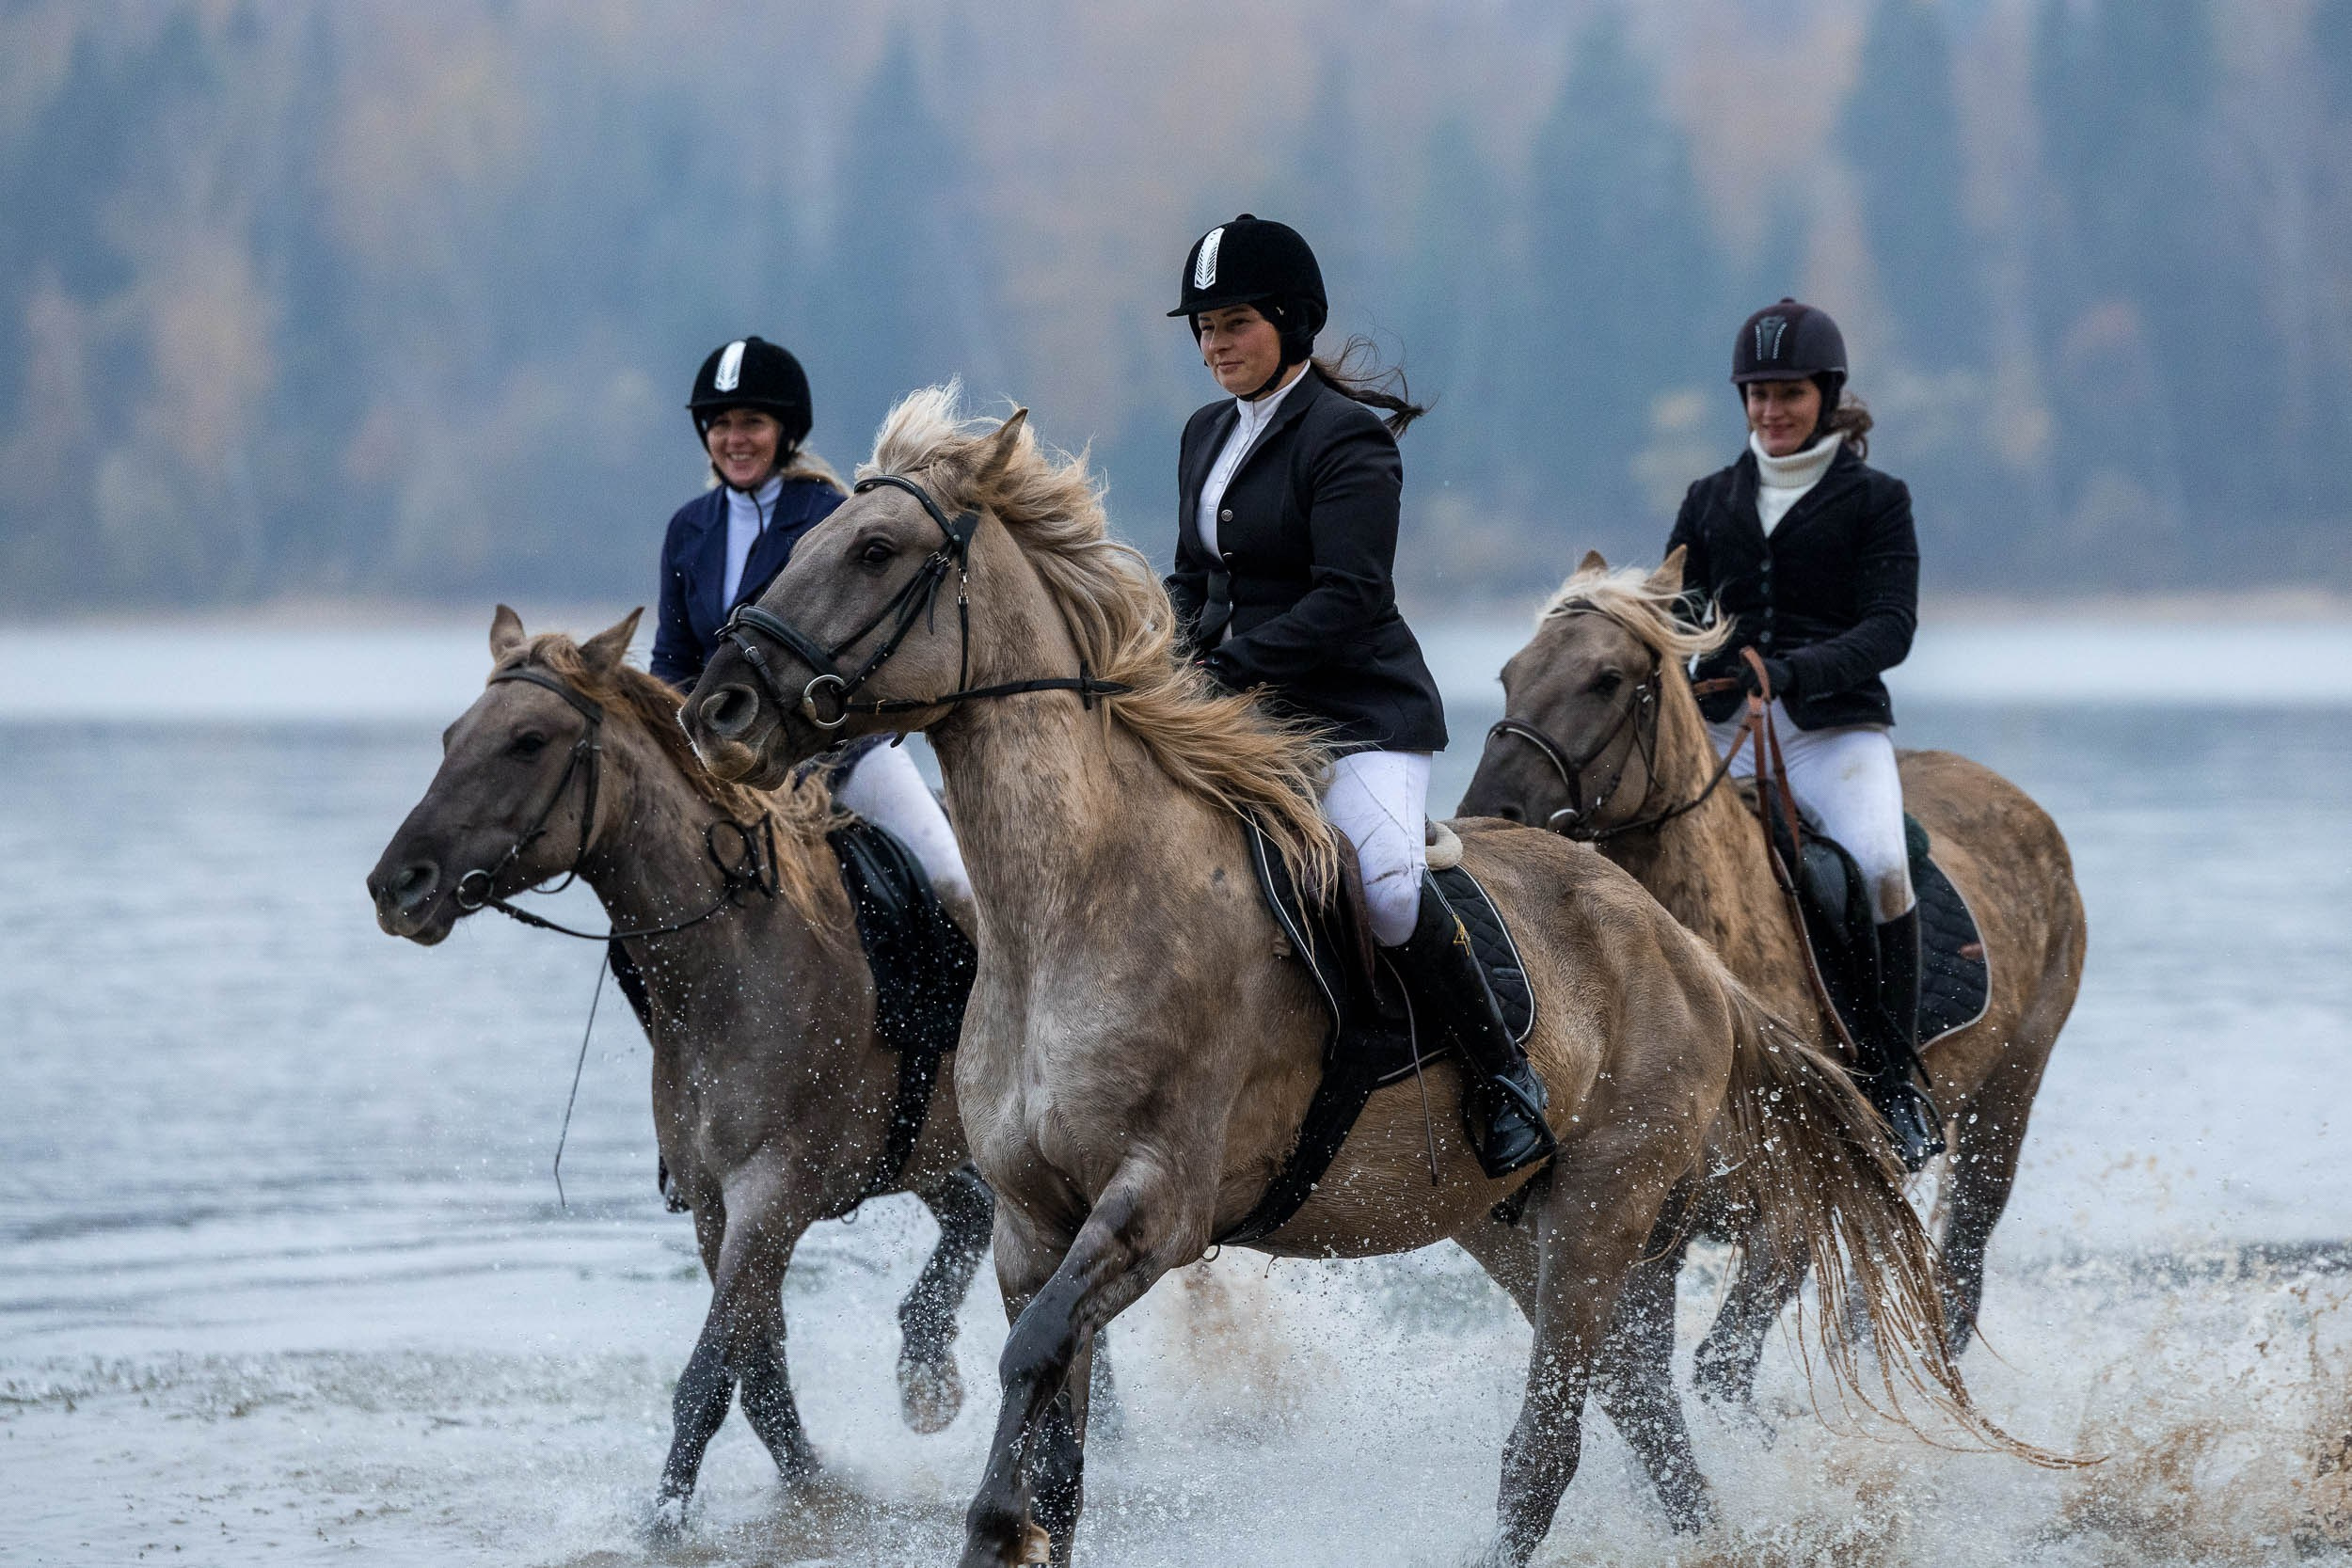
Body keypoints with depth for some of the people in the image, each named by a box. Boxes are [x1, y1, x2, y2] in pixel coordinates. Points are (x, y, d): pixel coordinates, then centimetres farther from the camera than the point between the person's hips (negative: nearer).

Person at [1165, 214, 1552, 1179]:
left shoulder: (1346, 438, -12)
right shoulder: (1208, 436, 14)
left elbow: (1350, 599, -20)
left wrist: (1230, 665, -23)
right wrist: (1186, 652, 1)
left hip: (1357, 715, -8)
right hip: (1238, 717, 8)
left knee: (1390, 881, -29)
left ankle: (1503, 1075, -14)